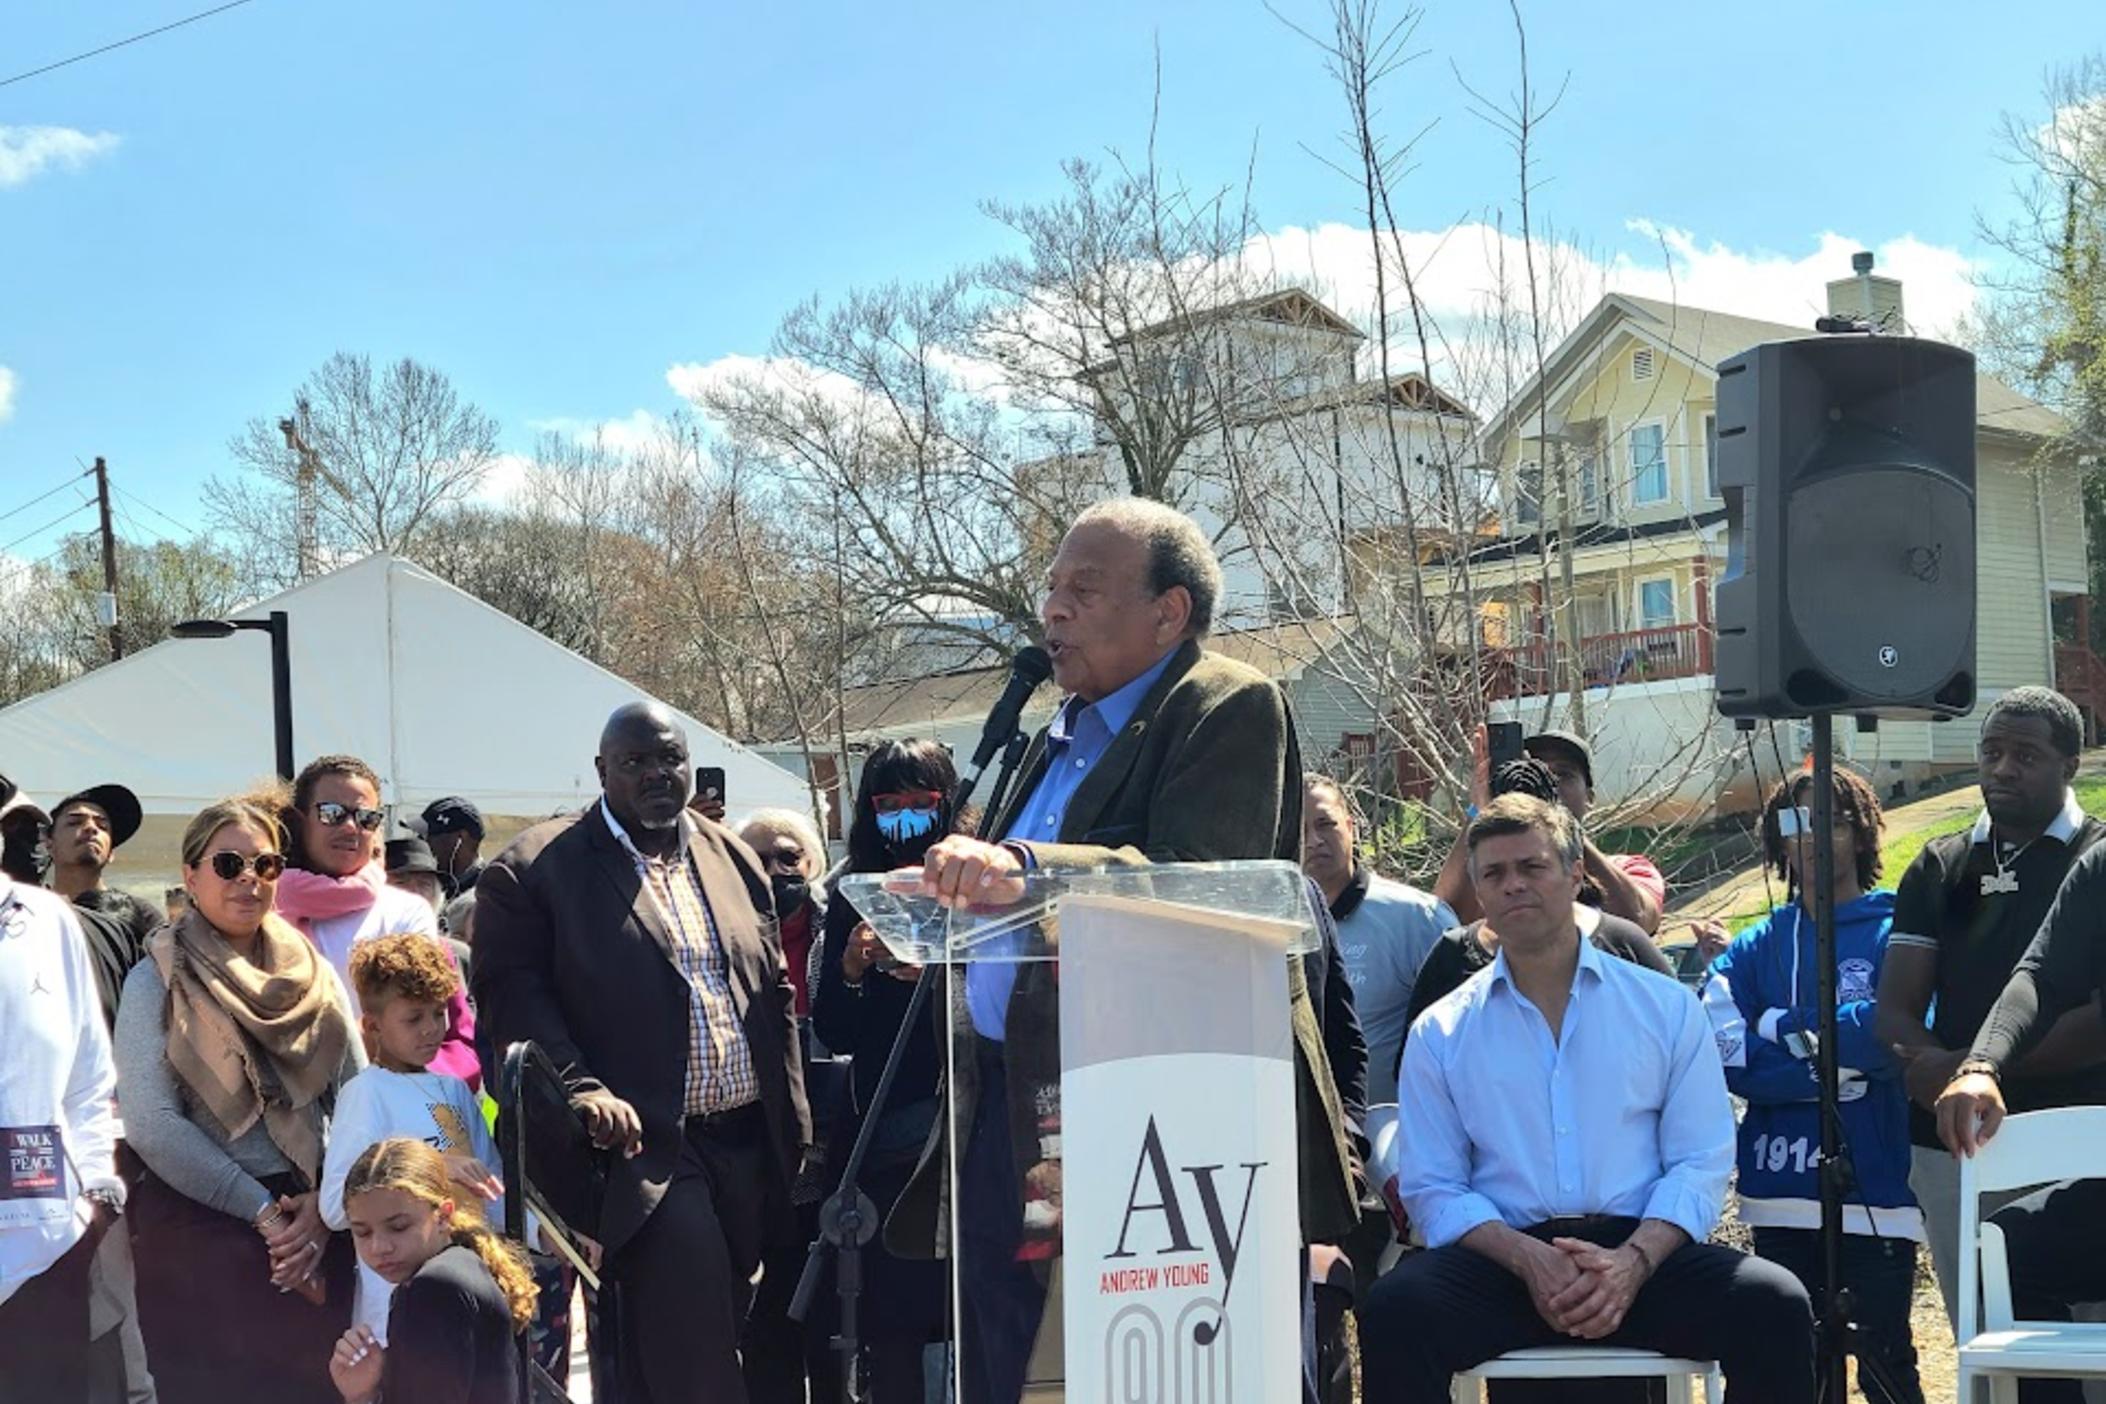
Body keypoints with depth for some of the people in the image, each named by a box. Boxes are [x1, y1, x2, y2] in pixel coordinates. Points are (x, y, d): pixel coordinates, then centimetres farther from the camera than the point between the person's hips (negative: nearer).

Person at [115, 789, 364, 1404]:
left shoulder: (312, 973, 9)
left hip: (313, 1227, 3)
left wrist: (327, 1205, -11)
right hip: (198, 1227, -3)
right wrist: (262, 1211, -14)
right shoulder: (157, 981, -1)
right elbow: (151, 1123, -11)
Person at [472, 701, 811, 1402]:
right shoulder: (536, 868, -3)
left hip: (748, 1141, 6)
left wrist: (794, 1127, 12)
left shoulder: (734, 859, 14)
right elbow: (513, 993, -9)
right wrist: (584, 1090, -21)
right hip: (646, 1141, -6)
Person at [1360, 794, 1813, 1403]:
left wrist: (1632, 1261, -14)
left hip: (1644, 1255, 1)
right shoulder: (1440, 1034, 11)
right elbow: (1433, 1189, 5)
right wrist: (1529, 1260, -14)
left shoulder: (1667, 1008, 11)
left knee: (1775, 1304, -26)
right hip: (1503, 1258, -1)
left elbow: (1700, 1164, 5)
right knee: (1395, 1308, -30)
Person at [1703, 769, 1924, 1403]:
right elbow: (1725, 1054, -3)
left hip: (1875, 1189, -4)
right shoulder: (1757, 946, 10)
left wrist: (1784, 1028, -5)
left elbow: (1890, 1036, -15)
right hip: (1781, 1190, 4)